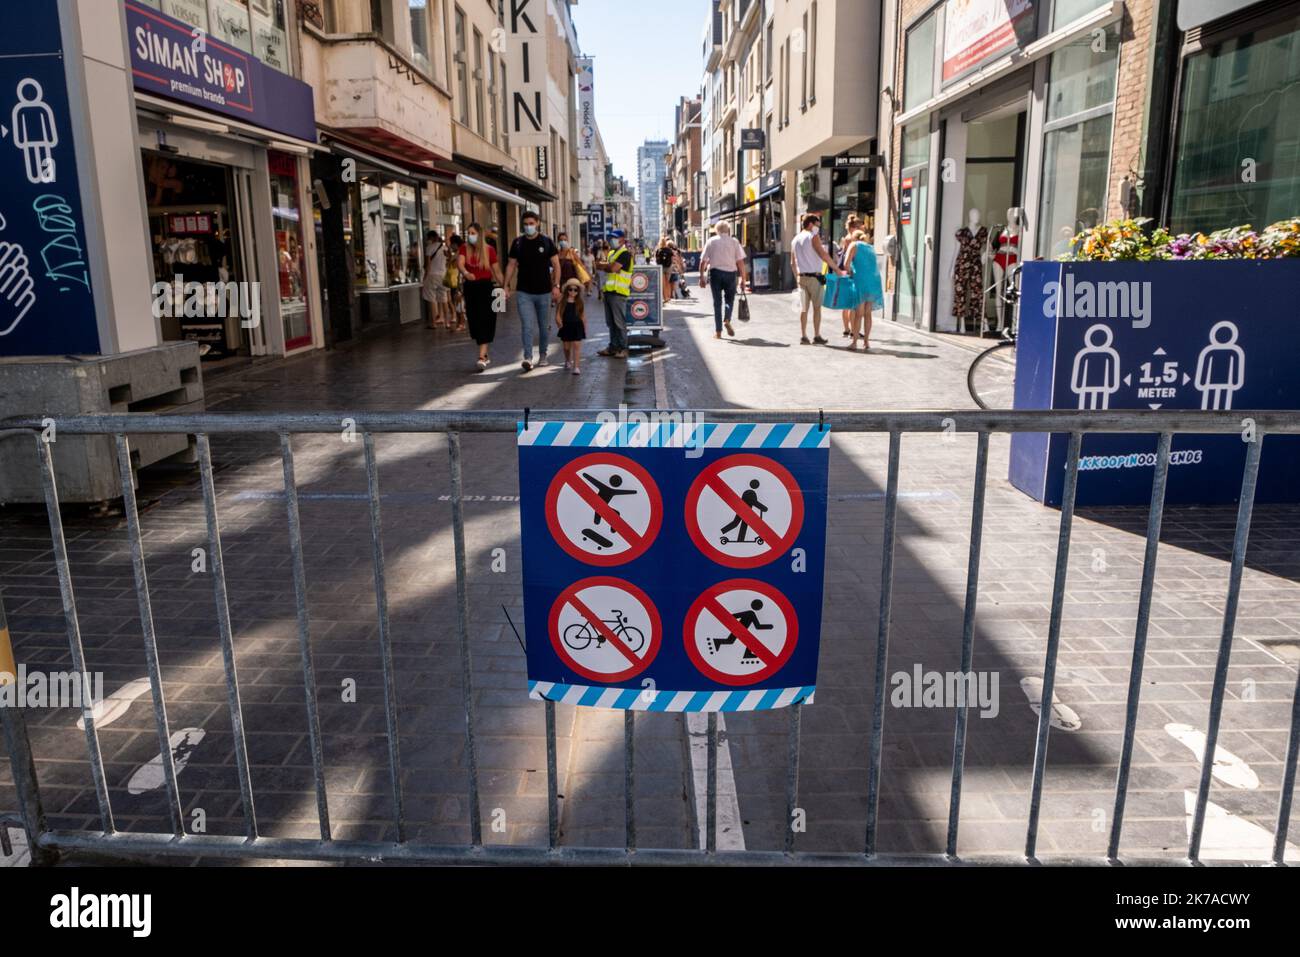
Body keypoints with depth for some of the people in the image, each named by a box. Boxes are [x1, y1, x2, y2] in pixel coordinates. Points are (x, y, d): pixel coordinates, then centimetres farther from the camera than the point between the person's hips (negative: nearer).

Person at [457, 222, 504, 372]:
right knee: (474, 321, 9)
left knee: (484, 321, -11)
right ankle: (486, 355, 24)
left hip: (486, 287, -4)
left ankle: (482, 357, -16)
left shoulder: (489, 249, -3)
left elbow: (496, 270, 1)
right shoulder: (464, 249, 2)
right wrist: (465, 273, -37)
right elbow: (459, 263, -15)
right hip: (470, 287, 4)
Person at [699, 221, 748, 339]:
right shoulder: (733, 241, 3)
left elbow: (703, 261, 2)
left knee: (717, 301, 6)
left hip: (715, 272, 1)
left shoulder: (711, 242, 5)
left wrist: (701, 277, 7)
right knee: (730, 299, 16)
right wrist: (742, 279, 2)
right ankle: (727, 320, -11)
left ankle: (718, 331, 5)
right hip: (730, 273, 0)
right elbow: (740, 262, -2)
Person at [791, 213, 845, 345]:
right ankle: (816, 336, 0)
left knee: (803, 308, 7)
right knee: (817, 307, 0)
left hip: (802, 277, 6)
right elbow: (823, 255, -15)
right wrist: (837, 270, -11)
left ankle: (803, 336, 7)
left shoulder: (795, 240, 14)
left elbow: (793, 262, 17)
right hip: (814, 276, -6)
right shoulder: (813, 237, -8)